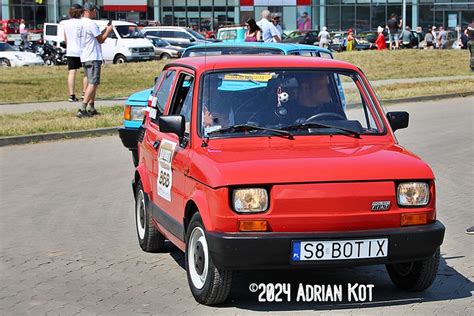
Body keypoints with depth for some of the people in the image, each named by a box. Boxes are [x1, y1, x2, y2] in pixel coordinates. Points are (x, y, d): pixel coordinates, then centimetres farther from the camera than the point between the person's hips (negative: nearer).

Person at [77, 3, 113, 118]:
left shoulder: (81, 23, 14)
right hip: (93, 58, -10)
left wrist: (105, 30, 19)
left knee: (92, 83, 18)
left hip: (85, 57, 10)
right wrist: (108, 31, 7)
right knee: (92, 83, -12)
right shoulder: (91, 24, -15)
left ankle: (91, 108, 20)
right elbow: (101, 40, -8)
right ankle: (82, 109, -20)